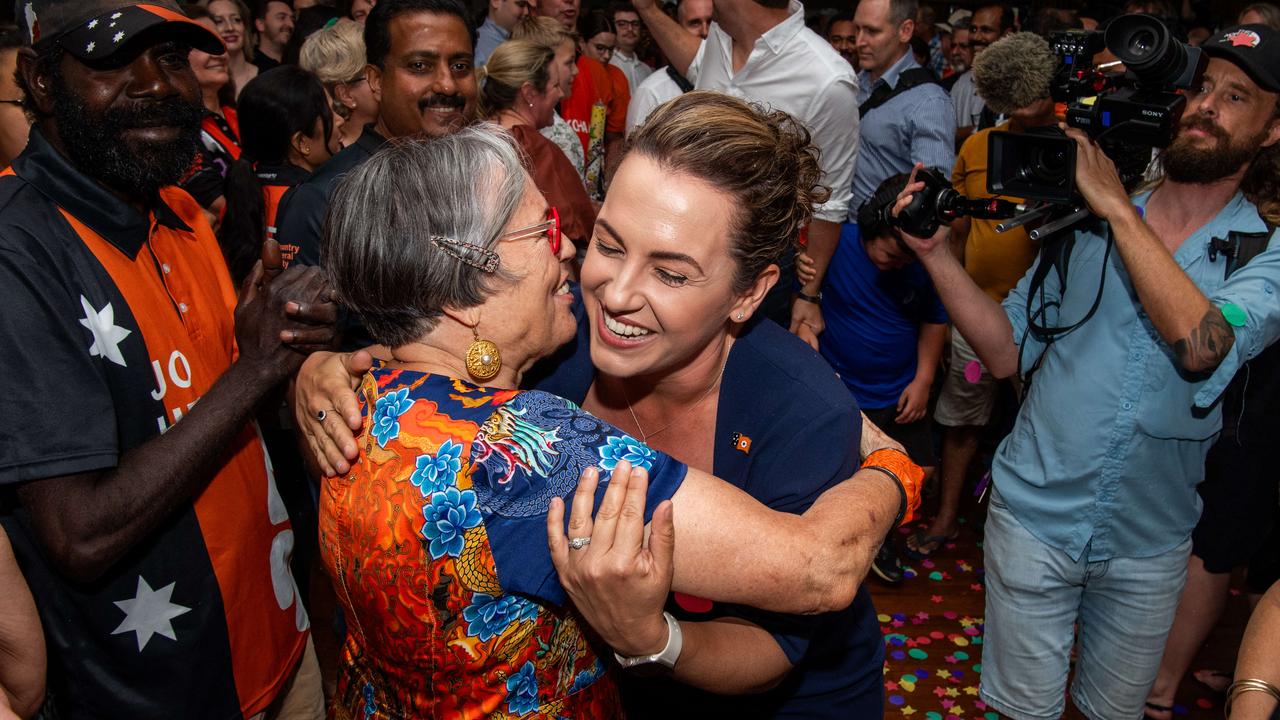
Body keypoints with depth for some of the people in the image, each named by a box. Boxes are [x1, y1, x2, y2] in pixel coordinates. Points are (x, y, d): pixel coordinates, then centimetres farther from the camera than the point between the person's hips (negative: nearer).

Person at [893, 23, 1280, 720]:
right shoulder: (1084, 219, -3)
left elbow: (1203, 345, -29)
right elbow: (1007, 351, -5)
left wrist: (1118, 207, -24)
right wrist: (937, 252, -17)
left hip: (1146, 546, 0)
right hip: (1033, 515, 0)